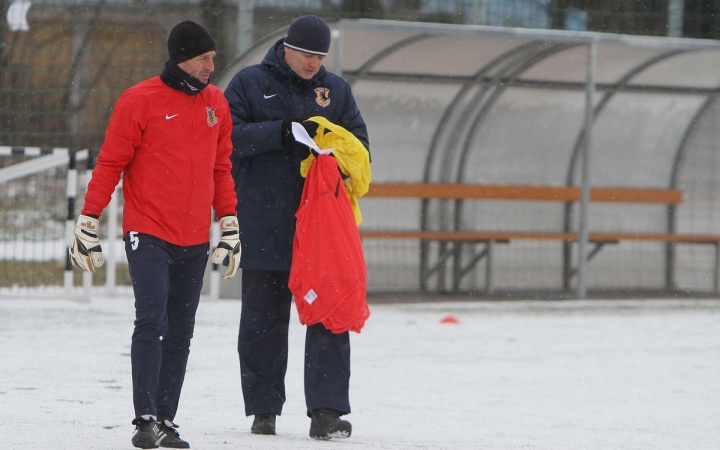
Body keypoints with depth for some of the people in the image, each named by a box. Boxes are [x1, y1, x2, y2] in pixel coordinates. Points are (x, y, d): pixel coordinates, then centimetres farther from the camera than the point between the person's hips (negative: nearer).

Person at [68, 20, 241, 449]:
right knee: (151, 323, -14)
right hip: (148, 233, -5)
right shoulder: (141, 101, -7)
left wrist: (230, 225, 16)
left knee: (180, 334, 6)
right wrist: (88, 223, -4)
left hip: (195, 242, 5)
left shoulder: (217, 103, 10)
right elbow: (110, 163, -3)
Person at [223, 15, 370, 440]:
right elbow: (231, 134, -8)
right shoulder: (250, 83, 2)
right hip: (264, 225, -2)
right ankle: (264, 408, 16)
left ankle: (327, 410, -8)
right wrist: (283, 132, -19)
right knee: (263, 319, 6)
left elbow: (359, 139, 11)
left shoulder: (336, 89, 11)